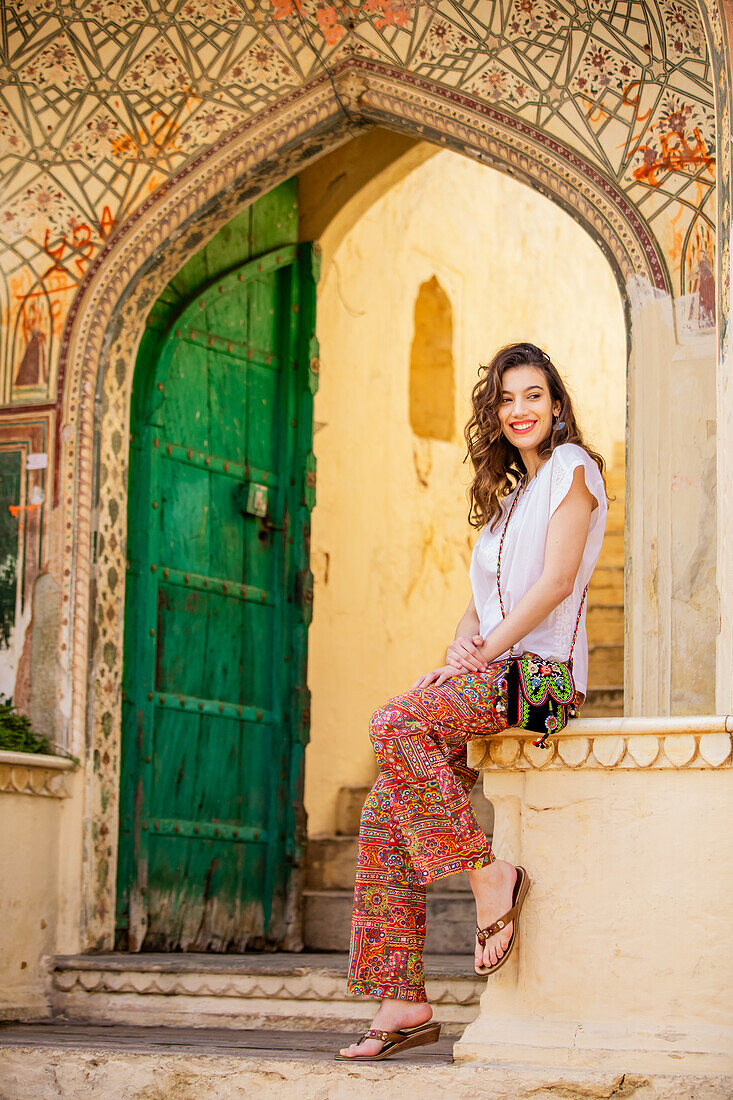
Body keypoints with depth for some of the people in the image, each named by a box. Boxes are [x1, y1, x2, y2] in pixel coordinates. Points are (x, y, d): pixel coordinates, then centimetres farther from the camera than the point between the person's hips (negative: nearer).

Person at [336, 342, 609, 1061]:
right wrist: (453, 663, 2)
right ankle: (402, 1001, -10)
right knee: (383, 817, -7)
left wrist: (480, 655, -13)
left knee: (395, 724, -31)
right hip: (491, 672, 8)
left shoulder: (571, 465, 1)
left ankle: (486, 875, -24)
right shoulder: (508, 495, 28)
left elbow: (557, 580, -11)